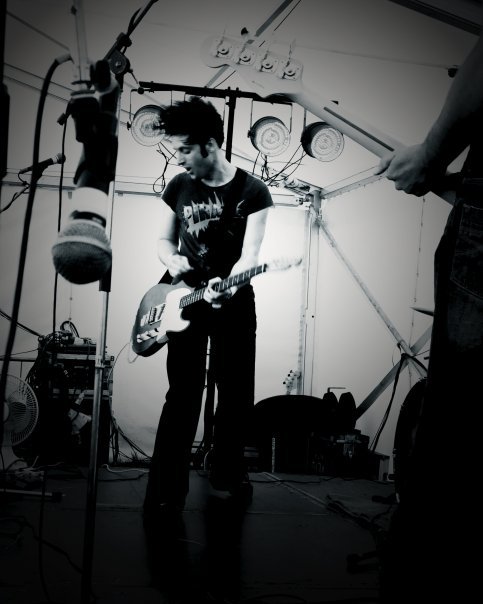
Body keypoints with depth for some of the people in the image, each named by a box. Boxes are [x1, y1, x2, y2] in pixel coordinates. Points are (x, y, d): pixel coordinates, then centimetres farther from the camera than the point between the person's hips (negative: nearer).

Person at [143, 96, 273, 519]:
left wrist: (226, 285, -34)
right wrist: (172, 260, -11)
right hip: (185, 302, 1)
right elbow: (164, 240, 12)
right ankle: (166, 491, 2)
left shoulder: (253, 192, -7)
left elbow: (250, 253, -15)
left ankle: (228, 475, 27)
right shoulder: (178, 187, 2)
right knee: (183, 398, -4)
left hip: (235, 303, -1)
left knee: (237, 396, 6)